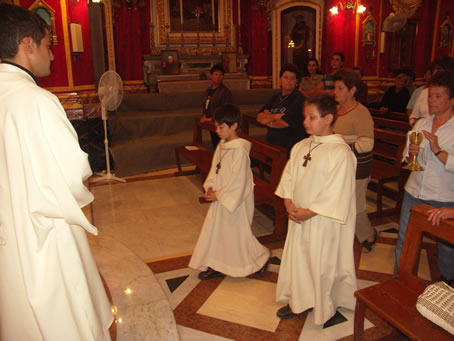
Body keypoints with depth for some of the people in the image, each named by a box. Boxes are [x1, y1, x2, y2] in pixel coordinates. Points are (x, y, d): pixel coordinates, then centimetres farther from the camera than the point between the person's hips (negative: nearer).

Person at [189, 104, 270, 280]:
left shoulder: (240, 149, -23)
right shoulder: (222, 145, 5)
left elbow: (238, 180, -23)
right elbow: (214, 168, 12)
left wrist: (219, 194, -17)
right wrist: (210, 187, -3)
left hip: (235, 200, -9)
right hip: (220, 197, 9)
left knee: (238, 233, 6)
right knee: (215, 230, 15)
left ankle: (262, 257, 29)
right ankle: (216, 266, 30)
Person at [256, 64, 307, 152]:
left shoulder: (299, 99, -7)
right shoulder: (275, 98, 17)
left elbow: (285, 123, -14)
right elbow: (259, 117, 9)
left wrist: (267, 119, 4)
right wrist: (275, 116, -9)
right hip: (271, 146, 6)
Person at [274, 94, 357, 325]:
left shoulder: (340, 152, -18)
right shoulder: (301, 146, 4)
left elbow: (336, 193, -20)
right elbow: (288, 177, 8)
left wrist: (308, 212, -17)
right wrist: (289, 204, -7)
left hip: (324, 221, -6)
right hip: (298, 218, 7)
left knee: (322, 264, 8)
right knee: (296, 258, 17)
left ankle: (326, 308, 32)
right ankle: (297, 301, 38)